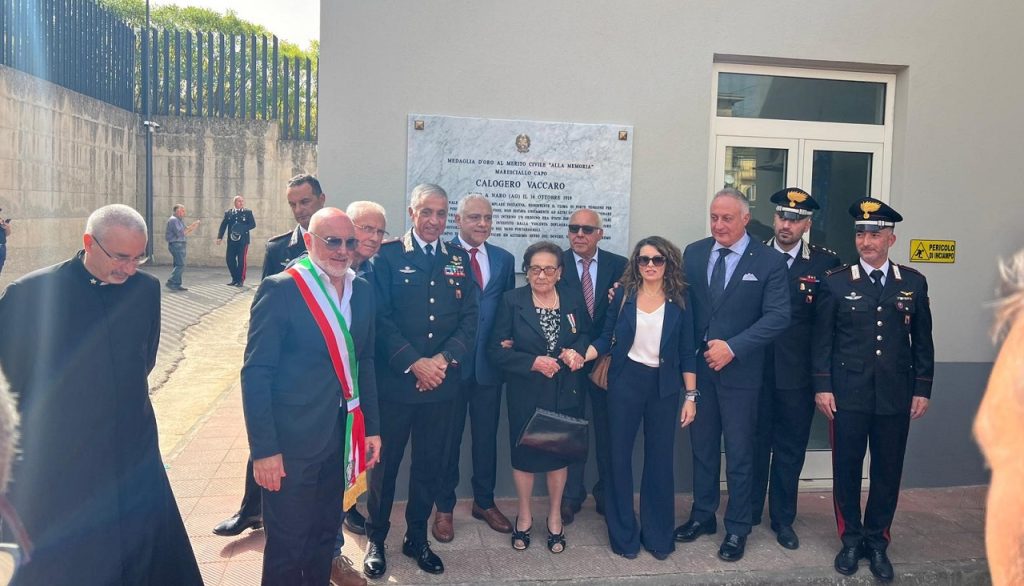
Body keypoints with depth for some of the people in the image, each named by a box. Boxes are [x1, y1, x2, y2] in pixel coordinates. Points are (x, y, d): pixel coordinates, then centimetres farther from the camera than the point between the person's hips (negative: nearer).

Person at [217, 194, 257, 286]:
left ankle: (241, 280, 6)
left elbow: (253, 224, -2)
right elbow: (223, 226, 5)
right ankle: (235, 279, 17)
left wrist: (243, 228, -18)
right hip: (231, 241, 2)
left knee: (241, 260, -4)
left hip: (243, 241, -2)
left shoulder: (248, 212, 6)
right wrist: (219, 237, -7)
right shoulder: (228, 213, 9)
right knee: (230, 260, 2)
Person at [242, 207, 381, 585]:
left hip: (341, 437, 6)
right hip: (292, 441, -5)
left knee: (325, 535, 20)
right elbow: (256, 374, -14)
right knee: (287, 546, 9)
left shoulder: (361, 291, 5)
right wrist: (263, 449, -16)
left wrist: (371, 426, 11)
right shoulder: (280, 290, -12)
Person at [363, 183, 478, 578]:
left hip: (442, 383, 3)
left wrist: (443, 359, -11)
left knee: (430, 464, 13)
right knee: (385, 462, 10)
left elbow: (470, 318, 3)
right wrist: (414, 363, -16)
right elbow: (381, 319, -9)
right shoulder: (387, 256, -3)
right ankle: (376, 539, 28)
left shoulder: (459, 260, 8)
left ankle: (417, 538, 30)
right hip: (395, 380, -3)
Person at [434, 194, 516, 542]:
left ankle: (484, 502, 32)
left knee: (487, 436, 15)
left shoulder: (504, 259, 9)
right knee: (448, 437, 9)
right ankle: (444, 507, 25)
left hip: (490, 363, 4)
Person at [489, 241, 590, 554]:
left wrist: (576, 351, -11)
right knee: (524, 454, 10)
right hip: (525, 393, -2)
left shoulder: (573, 301, 0)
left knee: (559, 453, 13)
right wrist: (533, 362, -20)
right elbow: (497, 349, -10)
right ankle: (524, 515, 32)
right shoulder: (512, 301, -8)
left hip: (564, 393, 2)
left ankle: (555, 516, 33)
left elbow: (586, 336, 11)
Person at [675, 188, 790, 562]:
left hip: (740, 371, -3)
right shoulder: (693, 253, 4)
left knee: (739, 453, 8)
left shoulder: (769, 261, -8)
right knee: (702, 447, 15)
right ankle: (702, 516, 31)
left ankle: (737, 528, 23)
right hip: (698, 366, 4)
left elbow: (778, 317, -13)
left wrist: (732, 347, -20)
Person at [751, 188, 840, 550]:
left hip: (798, 373, 0)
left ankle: (783, 518, 27)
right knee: (754, 444, 12)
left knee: (790, 448, 12)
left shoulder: (825, 263, -1)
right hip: (756, 369, 0)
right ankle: (748, 513, 27)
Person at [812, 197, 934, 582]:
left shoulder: (913, 282, 5)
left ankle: (877, 542, 26)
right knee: (846, 468, 6)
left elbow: (922, 341, 8)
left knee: (888, 470, 9)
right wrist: (822, 387, -5)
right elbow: (822, 339, 0)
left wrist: (922, 389, 4)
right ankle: (851, 540, 23)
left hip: (896, 395, 2)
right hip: (848, 394, -1)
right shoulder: (836, 282, 0)